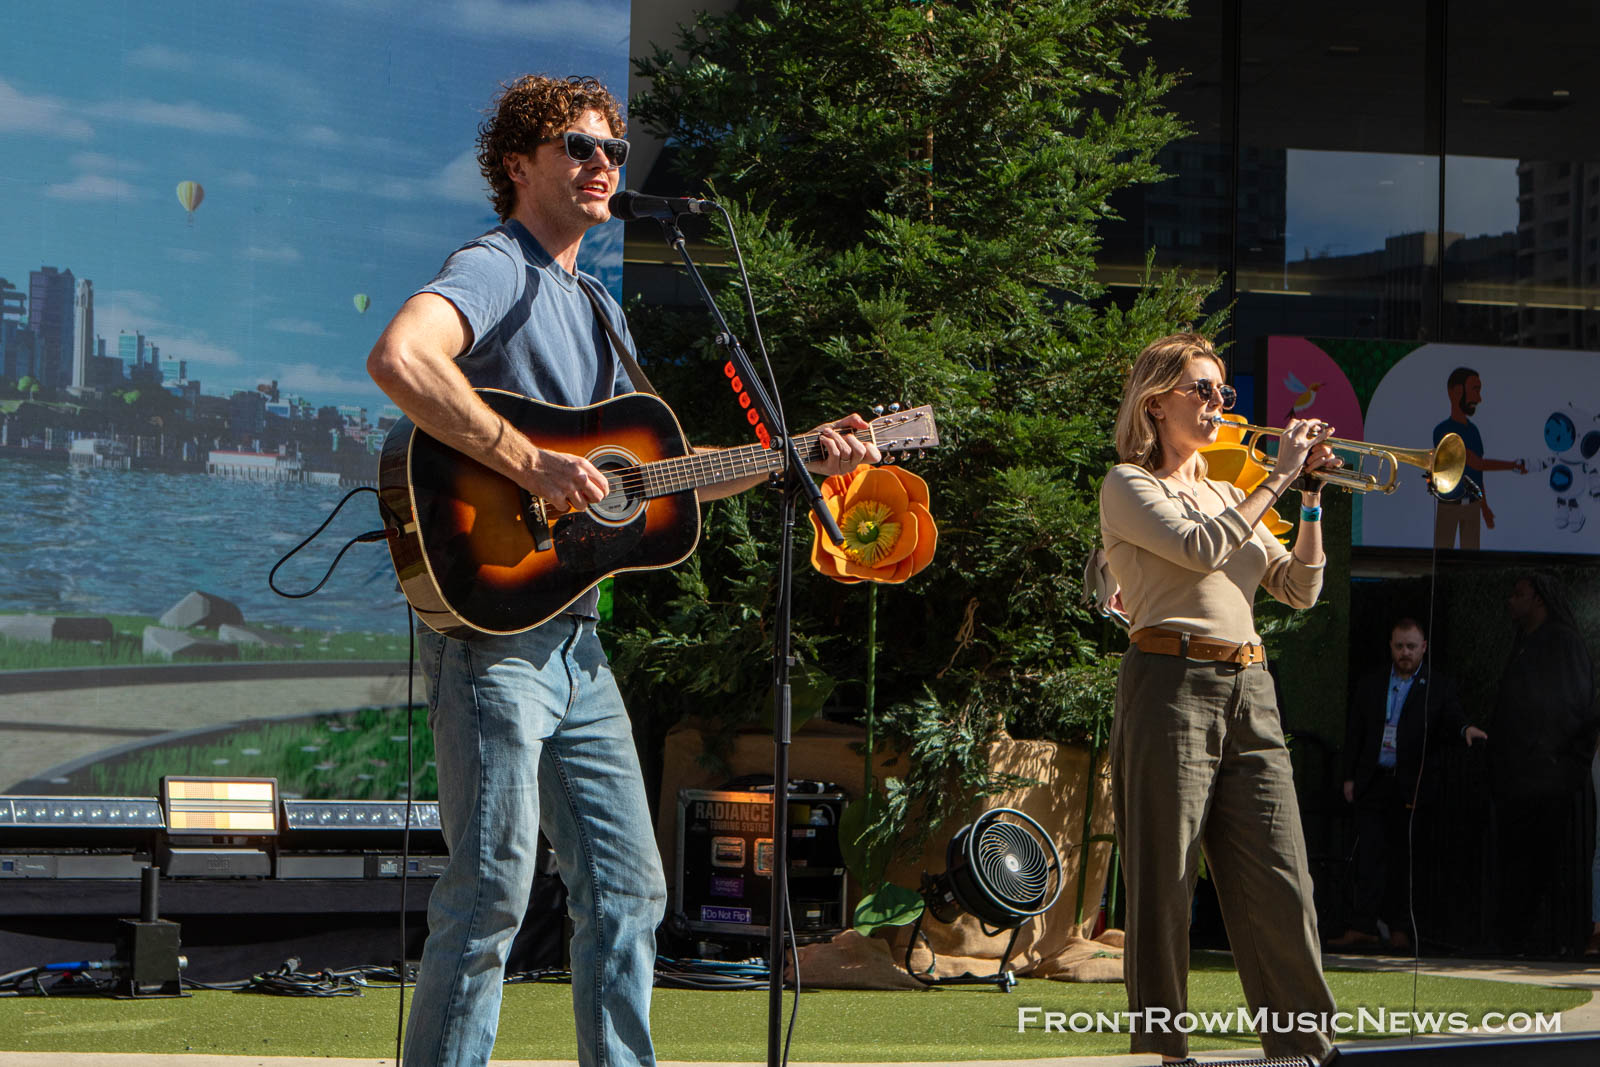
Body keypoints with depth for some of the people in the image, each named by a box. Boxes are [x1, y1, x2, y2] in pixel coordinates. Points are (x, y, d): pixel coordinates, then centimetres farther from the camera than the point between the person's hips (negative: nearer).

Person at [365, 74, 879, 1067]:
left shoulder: (597, 307, 21)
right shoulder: (497, 270, -9)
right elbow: (398, 358, -30)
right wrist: (533, 464, -28)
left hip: (575, 640, 9)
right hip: (494, 623, -9)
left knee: (628, 886, 10)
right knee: (493, 890, -9)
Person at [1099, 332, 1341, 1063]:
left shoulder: (1224, 495, 23)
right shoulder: (1129, 485, 3)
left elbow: (1300, 588, 17)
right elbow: (1201, 548, -15)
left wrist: (1312, 499, 6)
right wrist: (1279, 477, -10)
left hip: (1249, 697, 6)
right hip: (1173, 686, -6)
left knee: (1283, 892, -1)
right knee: (1163, 890, -5)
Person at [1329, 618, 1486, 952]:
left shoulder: (1439, 686, 6)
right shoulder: (1372, 683, 15)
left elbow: (1452, 721, -6)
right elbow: (1354, 732, 16)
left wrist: (1465, 729, -30)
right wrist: (1349, 777, 9)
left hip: (1410, 787, -2)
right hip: (1373, 784, 2)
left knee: (1404, 859, 0)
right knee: (1369, 856, -3)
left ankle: (1400, 928, 6)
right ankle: (1363, 928, -6)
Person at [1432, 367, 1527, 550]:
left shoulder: (1472, 429, 9)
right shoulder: (1443, 431, -16)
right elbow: (1477, 464, -19)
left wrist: (1484, 506, 20)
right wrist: (1515, 465, -13)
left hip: (1472, 505, 7)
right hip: (1447, 505, -7)